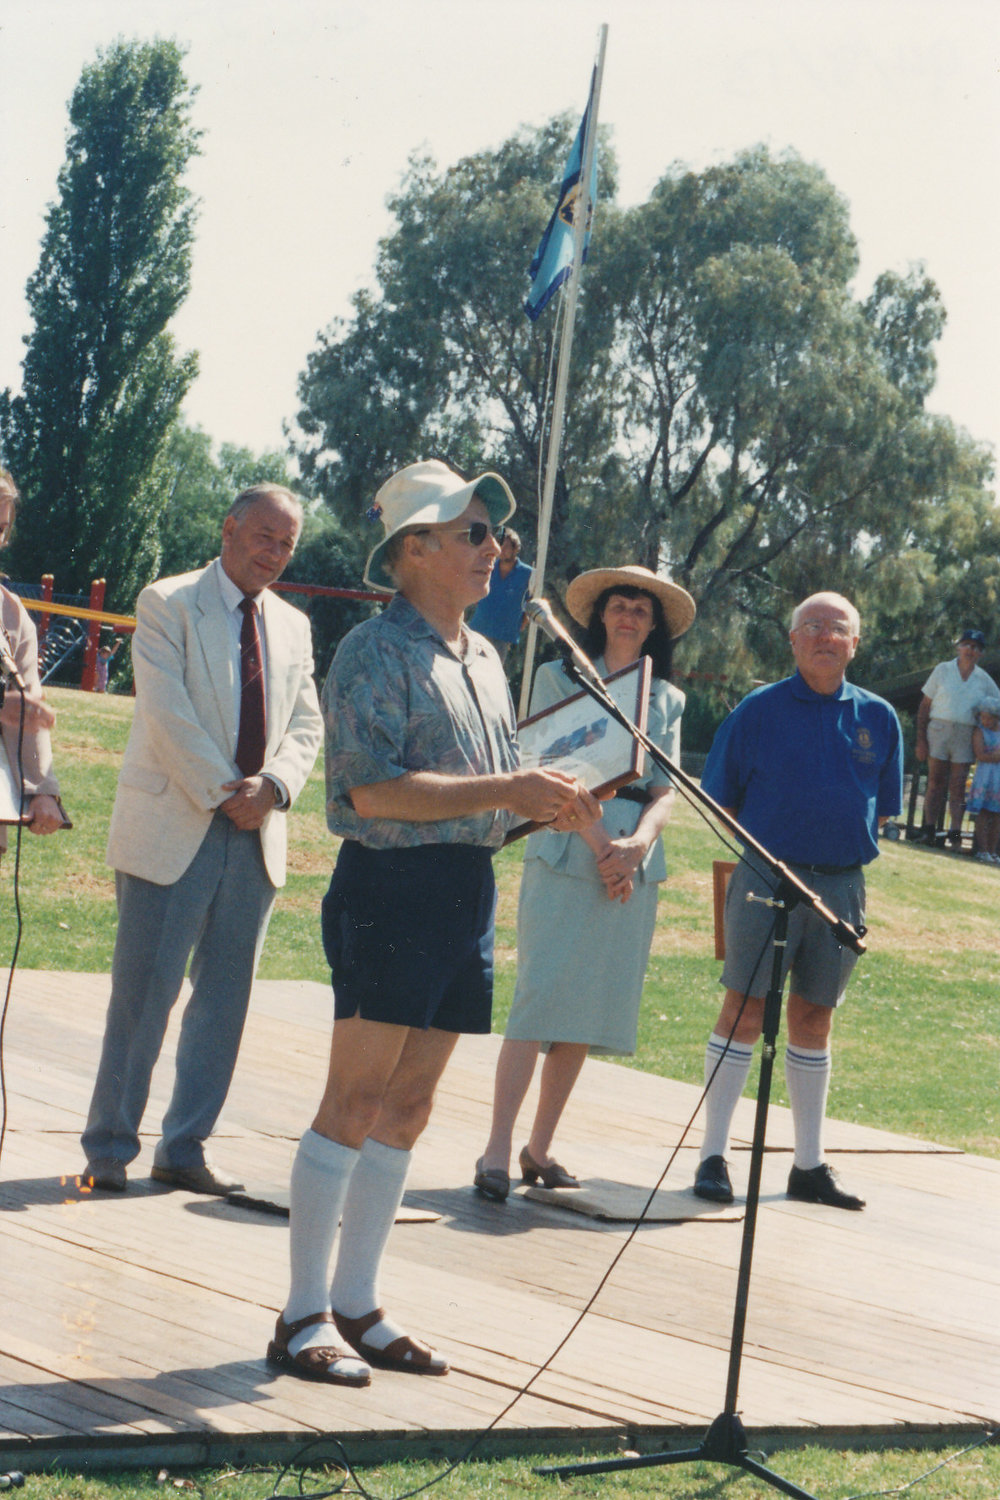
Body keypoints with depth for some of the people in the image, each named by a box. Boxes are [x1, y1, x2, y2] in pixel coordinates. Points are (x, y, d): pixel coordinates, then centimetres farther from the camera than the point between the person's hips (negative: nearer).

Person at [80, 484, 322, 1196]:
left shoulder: (293, 626, 15)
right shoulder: (167, 604, -2)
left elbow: (306, 723, 10)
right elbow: (167, 712, -11)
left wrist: (272, 785, -9)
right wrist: (223, 792, -14)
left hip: (255, 836, 5)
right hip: (173, 831, -5)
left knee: (225, 1001, 6)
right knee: (143, 996, -4)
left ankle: (186, 1148, 14)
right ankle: (110, 1148, 5)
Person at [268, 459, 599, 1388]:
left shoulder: (482, 658, 18)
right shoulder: (375, 653, -9)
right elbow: (374, 788, -20)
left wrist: (550, 801, 4)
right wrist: (505, 792, -21)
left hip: (468, 890, 8)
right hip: (391, 885, -8)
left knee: (407, 1107, 10)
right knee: (353, 1102, -7)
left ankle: (356, 1303, 16)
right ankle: (304, 1315, -1)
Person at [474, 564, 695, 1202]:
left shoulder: (668, 699, 17)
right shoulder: (559, 678, 5)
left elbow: (667, 788, 9)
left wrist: (638, 844, -11)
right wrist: (600, 845, -14)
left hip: (637, 863, 4)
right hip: (567, 853, -4)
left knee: (591, 1006, 3)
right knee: (541, 996, -12)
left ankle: (540, 1148, 10)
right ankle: (498, 1150, -14)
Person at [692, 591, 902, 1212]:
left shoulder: (877, 718, 8)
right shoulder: (759, 710, -1)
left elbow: (883, 807, 17)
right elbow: (719, 800, 3)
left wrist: (850, 846, 6)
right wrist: (762, 846, -1)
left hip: (842, 886, 3)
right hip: (766, 878, -3)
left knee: (815, 1020, 11)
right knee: (745, 1011, -5)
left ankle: (810, 1165, 17)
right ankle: (714, 1156, 2)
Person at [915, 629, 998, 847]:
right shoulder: (943, 670, 5)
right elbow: (925, 706, 4)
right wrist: (921, 739, -4)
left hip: (966, 736, 1)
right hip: (939, 730, -1)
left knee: (958, 787, -1)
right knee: (936, 782, -2)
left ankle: (955, 834, -2)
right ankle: (929, 831, 2)